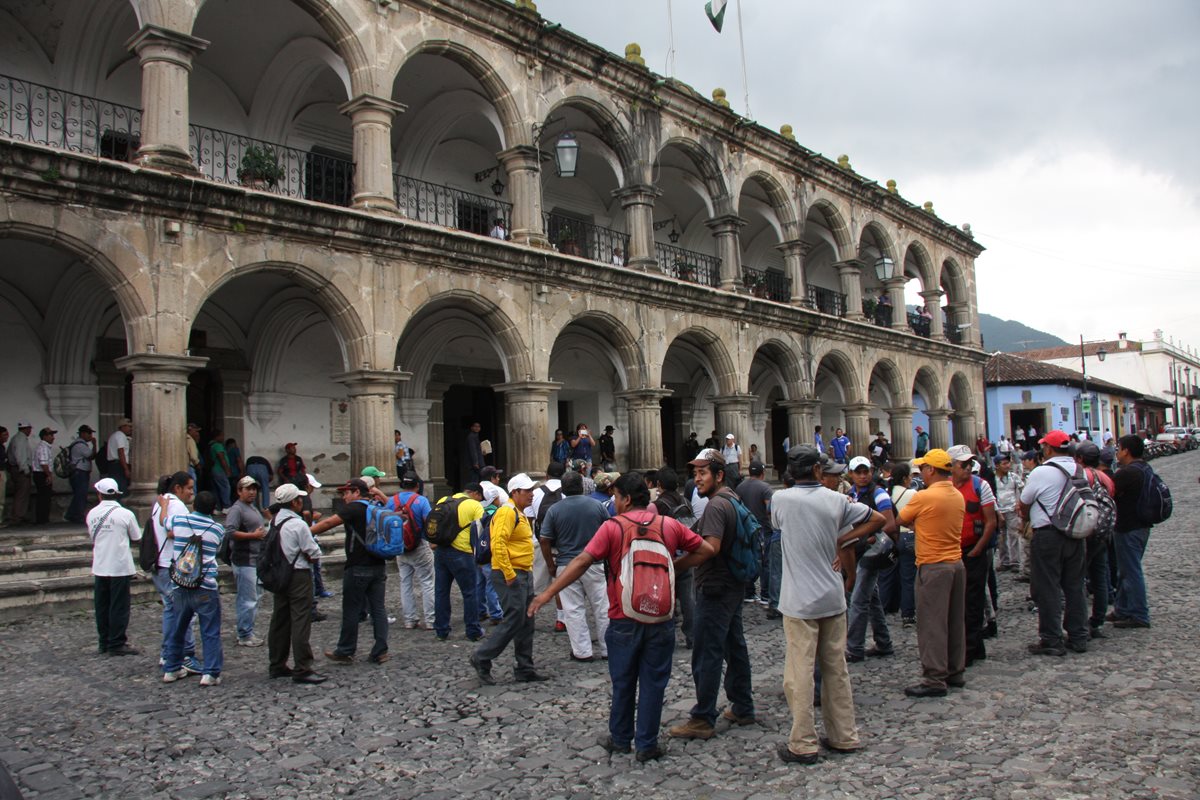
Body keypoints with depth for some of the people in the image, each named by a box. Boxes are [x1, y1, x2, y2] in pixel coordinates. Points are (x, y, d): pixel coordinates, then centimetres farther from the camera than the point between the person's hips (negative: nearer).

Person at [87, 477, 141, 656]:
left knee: (101, 606, 13)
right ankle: (116, 643, 5)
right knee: (119, 607, 2)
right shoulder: (125, 514, -12)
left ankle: (104, 642, 21)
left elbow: (92, 536, 13)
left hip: (99, 567, 4)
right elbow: (137, 538, -1)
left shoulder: (92, 514, 0)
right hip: (120, 567, -4)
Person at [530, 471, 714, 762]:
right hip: (661, 619, 2)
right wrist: (675, 566, 6)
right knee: (653, 682, 10)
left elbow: (582, 561, -16)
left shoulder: (612, 527, -9)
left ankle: (620, 738, 28)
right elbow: (706, 550, 4)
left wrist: (549, 593, -15)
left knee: (623, 682, 15)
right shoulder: (669, 525, 1)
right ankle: (646, 744, 15)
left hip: (624, 620, -1)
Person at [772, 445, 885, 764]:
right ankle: (844, 737, 24)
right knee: (836, 669, 14)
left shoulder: (781, 499, -9)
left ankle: (803, 744, 6)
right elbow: (877, 519, 8)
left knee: (799, 673, 1)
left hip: (800, 601, -4)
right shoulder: (836, 500, 0)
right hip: (833, 597, 4)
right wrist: (841, 541, 5)